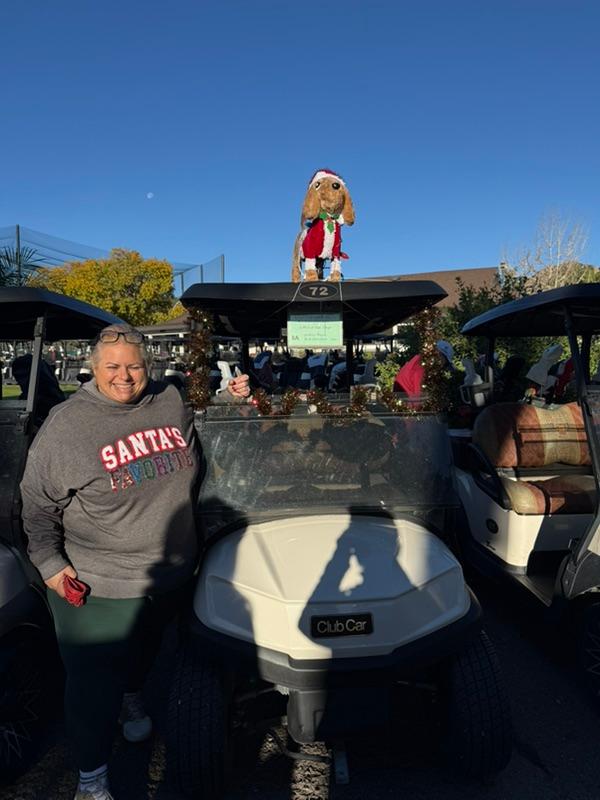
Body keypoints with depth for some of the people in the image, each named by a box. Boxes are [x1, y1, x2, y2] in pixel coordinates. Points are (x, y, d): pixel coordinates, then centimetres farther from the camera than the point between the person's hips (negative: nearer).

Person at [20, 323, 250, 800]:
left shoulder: (174, 403, -3)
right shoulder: (66, 424, -13)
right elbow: (38, 504, -5)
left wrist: (232, 399, 0)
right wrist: (50, 563, -10)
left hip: (172, 576, 4)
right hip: (95, 586, -4)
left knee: (145, 653, 29)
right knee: (95, 683, 8)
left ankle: (133, 698, 59)